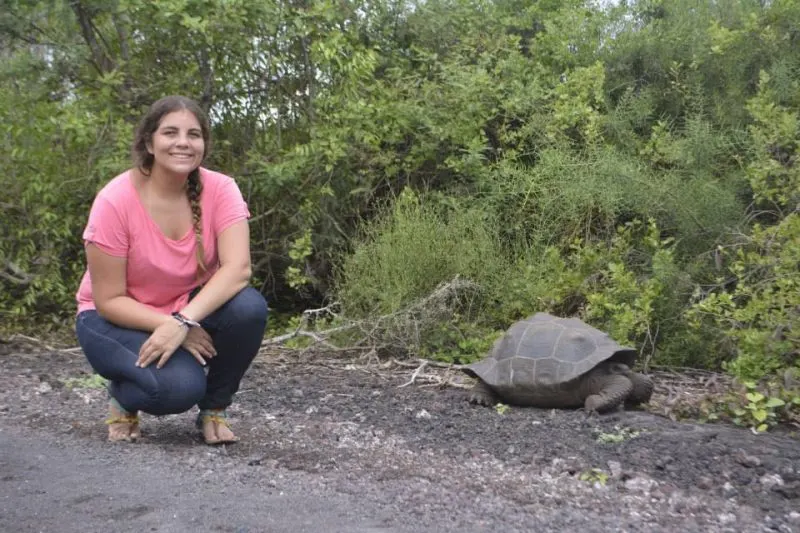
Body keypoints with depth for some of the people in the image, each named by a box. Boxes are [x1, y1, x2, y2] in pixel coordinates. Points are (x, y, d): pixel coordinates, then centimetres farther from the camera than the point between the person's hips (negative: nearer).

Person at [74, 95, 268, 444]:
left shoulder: (219, 189, -16)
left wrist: (183, 322, -39)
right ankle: (123, 397, 6)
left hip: (191, 310, 3)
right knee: (179, 385, -32)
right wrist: (172, 326, -29)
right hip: (117, 320, -3)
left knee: (249, 307, -29)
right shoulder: (115, 201, -22)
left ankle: (213, 409, -3)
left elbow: (237, 268, -28)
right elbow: (109, 300, -19)